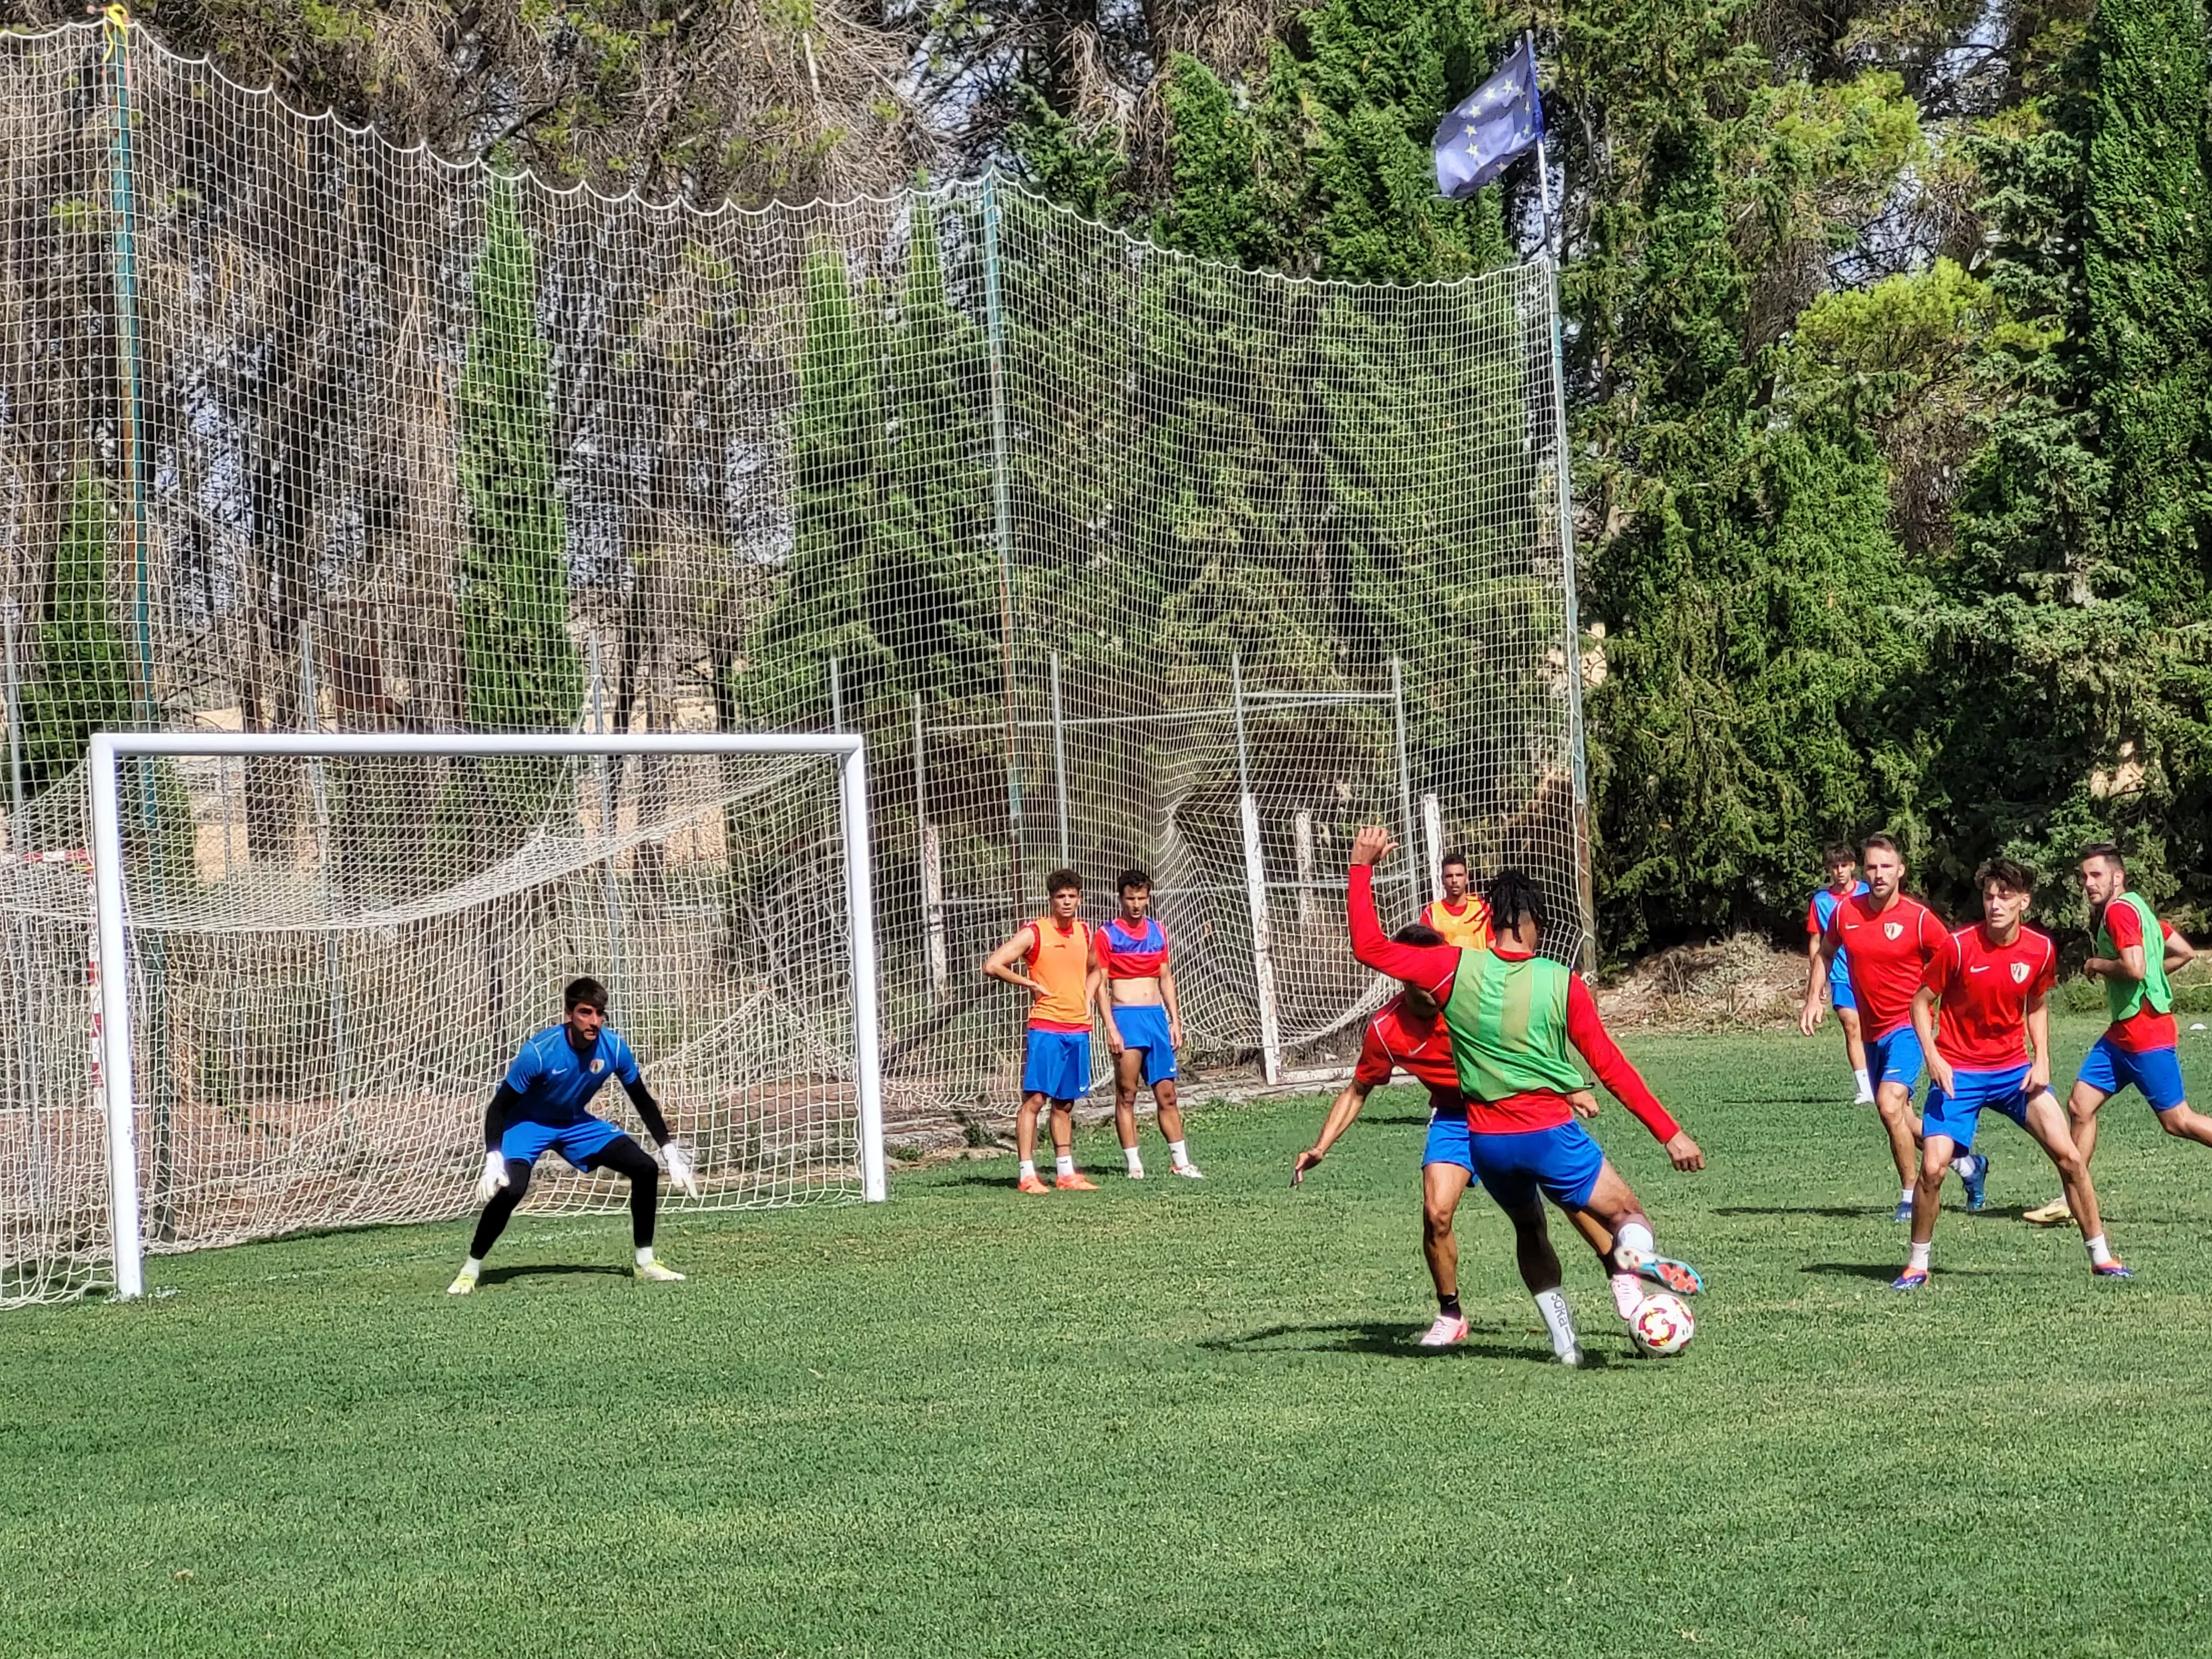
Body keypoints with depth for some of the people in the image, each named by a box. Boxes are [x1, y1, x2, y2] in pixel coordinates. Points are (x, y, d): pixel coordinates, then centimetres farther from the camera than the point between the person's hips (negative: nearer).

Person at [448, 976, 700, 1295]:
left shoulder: (614, 1047, -19)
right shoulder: (540, 1051, -31)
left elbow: (643, 1101, -2)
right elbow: (499, 1106, -23)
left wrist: (671, 1152, -5)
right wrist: (493, 1160, -35)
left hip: (577, 1123, 5)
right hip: (528, 1123, -5)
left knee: (645, 1168, -8)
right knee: (511, 1188, -31)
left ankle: (644, 1261, 8)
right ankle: (471, 1269, -11)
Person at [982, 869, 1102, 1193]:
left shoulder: (1084, 933, 10)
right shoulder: (1034, 933, -8)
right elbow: (992, 966, -13)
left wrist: (1088, 998, 13)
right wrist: (1031, 985, -9)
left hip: (1078, 1029, 6)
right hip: (1045, 1029, -6)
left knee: (1065, 1103, 12)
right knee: (1034, 1099, -7)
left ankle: (1066, 1173, 17)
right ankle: (1027, 1175, -8)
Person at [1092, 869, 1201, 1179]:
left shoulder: (1158, 931, 12)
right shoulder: (1107, 935, -3)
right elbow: (1100, 985, -6)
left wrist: (1175, 1020, 10)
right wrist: (1111, 1029, -13)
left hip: (1157, 1015, 5)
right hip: (1126, 1017, -4)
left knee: (1166, 1093, 5)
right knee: (1126, 1094, -3)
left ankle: (1180, 1161, 10)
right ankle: (1133, 1164, 0)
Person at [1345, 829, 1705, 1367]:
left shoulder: (1456, 969, -6)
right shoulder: (1563, 985, -8)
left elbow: (1369, 947, -4)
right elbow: (1611, 1067, -6)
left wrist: (1363, 866, 3)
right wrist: (1671, 1133, 0)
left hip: (1487, 1140, 3)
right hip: (1551, 1134, -3)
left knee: (1529, 1228, 28)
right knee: (1630, 1216, 8)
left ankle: (1562, 1338, 16)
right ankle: (1632, 1256, -30)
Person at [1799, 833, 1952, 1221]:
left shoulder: (1919, 918, -13)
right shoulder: (1846, 912, -1)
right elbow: (1825, 952, 18)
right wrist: (1813, 999, 8)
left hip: (1908, 1025, -6)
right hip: (1873, 1031, 6)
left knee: (1890, 1103, -24)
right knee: (1899, 1118, 14)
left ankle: (1911, 1195, -12)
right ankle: (1963, 1163, 37)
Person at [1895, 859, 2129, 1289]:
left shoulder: (2041, 949, -4)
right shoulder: (1959, 946, -14)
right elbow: (1922, 1002, -4)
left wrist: (2042, 1059, 1)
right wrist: (1933, 1057, -16)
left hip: (2015, 1069, 3)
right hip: (1958, 1072, -3)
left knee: (2070, 1155, -5)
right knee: (1933, 1168, -13)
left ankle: (2101, 1256, 8)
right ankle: (1917, 1264, 7)